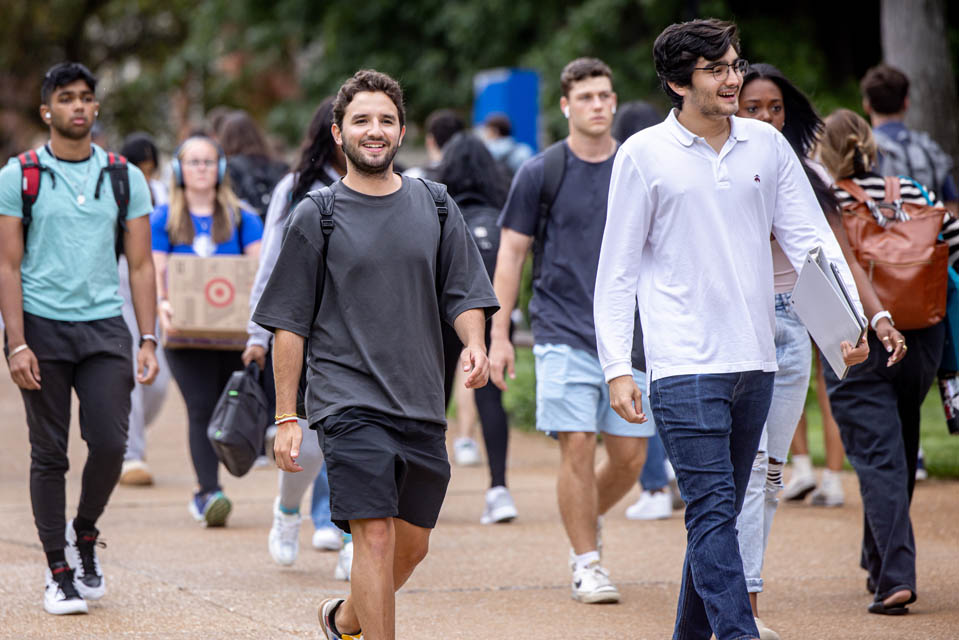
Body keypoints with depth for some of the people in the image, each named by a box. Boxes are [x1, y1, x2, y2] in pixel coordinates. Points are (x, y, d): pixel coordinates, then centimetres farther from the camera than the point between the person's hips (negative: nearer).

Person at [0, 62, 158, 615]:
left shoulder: (125, 178, 8)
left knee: (110, 442, -9)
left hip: (104, 326, 2)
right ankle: (58, 570, 10)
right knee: (50, 454, 1)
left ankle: (86, 534, 18)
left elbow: (141, 265, 9)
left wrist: (149, 340, 1)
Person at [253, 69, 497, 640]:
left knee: (413, 545, 12)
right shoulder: (317, 217, 1)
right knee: (375, 534, -16)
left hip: (421, 402, 4)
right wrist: (286, 417, -2)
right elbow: (290, 324, 2)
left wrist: (475, 346, -11)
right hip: (348, 399, -4)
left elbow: (464, 293, 11)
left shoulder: (435, 207, 9)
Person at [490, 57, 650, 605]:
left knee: (630, 454, 1)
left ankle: (588, 521, 30)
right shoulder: (540, 173, 1)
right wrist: (499, 334, -1)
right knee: (578, 446, -10)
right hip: (563, 331, -3)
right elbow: (511, 253, 4)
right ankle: (587, 562, 3)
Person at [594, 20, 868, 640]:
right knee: (713, 509, -13)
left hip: (754, 358, 4)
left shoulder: (767, 145, 9)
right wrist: (617, 367, -5)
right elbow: (618, 269, 1)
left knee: (720, 512, 11)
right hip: (684, 363, -4)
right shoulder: (644, 155, -1)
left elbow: (811, 238, 7)